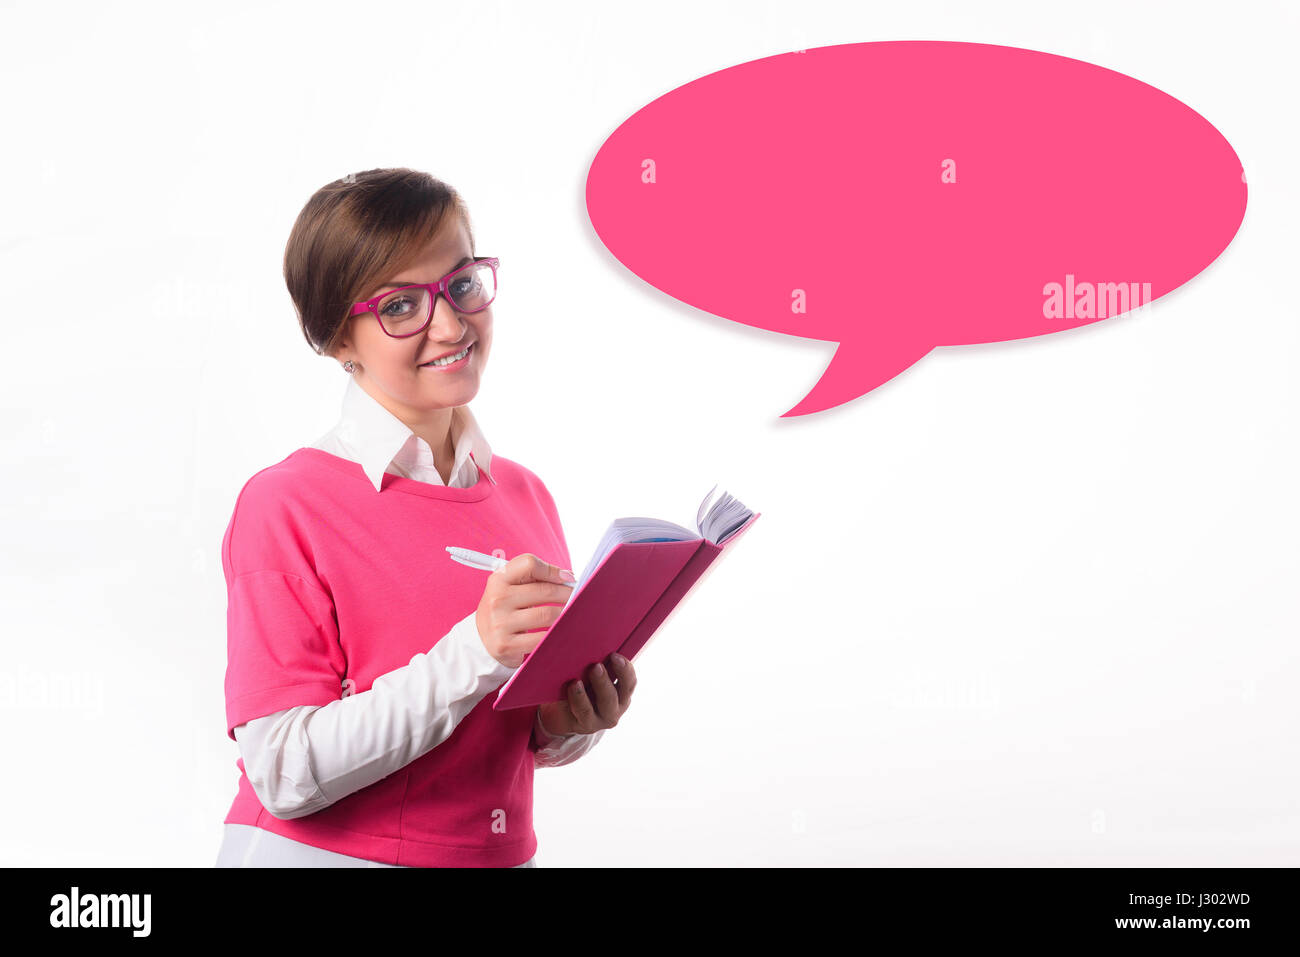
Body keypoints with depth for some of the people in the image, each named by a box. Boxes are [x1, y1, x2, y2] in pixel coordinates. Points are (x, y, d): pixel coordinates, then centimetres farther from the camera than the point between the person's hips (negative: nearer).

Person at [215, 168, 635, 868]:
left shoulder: (527, 496, 2)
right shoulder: (284, 506, -12)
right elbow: (285, 777, -19)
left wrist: (569, 724, -7)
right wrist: (475, 653, -25)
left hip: (500, 851, 4)